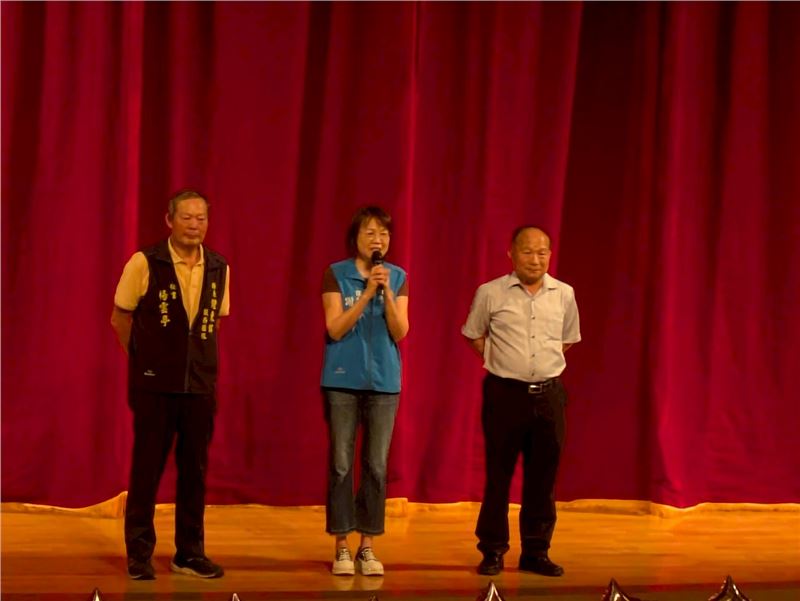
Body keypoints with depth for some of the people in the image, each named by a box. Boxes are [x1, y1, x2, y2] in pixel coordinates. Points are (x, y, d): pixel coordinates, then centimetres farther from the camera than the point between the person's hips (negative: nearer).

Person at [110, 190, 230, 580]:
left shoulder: (219, 269, 4)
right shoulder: (144, 263, -7)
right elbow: (120, 318, 2)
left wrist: (197, 357, 12)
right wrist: (145, 359, 9)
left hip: (201, 386, 4)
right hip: (154, 385, -4)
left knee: (194, 469, 8)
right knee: (147, 467, 2)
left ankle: (190, 554, 18)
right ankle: (139, 554, 13)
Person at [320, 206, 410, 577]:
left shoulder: (398, 277, 6)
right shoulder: (336, 274, -1)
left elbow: (400, 332, -2)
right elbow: (335, 328, -9)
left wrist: (386, 291, -15)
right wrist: (367, 292, -16)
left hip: (383, 381, 2)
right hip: (343, 380, -2)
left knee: (377, 466, 3)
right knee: (341, 464, -1)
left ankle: (368, 547, 10)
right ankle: (342, 547, 6)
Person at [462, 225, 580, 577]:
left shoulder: (564, 294, 4)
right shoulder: (490, 294, -3)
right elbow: (473, 335, 11)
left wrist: (546, 363, 8)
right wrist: (499, 362, 3)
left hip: (549, 395, 3)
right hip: (505, 393, -2)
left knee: (543, 475, 6)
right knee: (498, 473, 1)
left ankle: (536, 551, 16)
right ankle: (492, 551, 12)